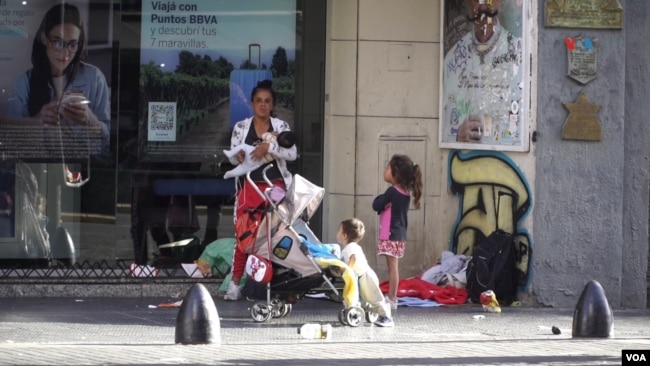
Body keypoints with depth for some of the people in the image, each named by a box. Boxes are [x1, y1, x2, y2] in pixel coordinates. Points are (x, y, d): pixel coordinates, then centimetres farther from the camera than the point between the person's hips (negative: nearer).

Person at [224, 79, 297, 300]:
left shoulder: (281, 127, 5)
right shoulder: (241, 128, 7)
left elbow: (292, 153, -6)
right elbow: (232, 158, 6)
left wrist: (269, 147, -20)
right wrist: (238, 156, -17)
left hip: (275, 187, 0)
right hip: (249, 187, 0)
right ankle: (235, 282, -1)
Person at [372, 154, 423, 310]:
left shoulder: (392, 192, -16)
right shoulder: (406, 192, 10)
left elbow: (376, 205, -12)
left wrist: (381, 199, 3)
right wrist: (385, 203, -7)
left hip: (391, 235, -9)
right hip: (400, 234, 9)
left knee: (392, 267, -7)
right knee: (393, 267, 13)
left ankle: (391, 300, -6)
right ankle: (392, 298, 17)